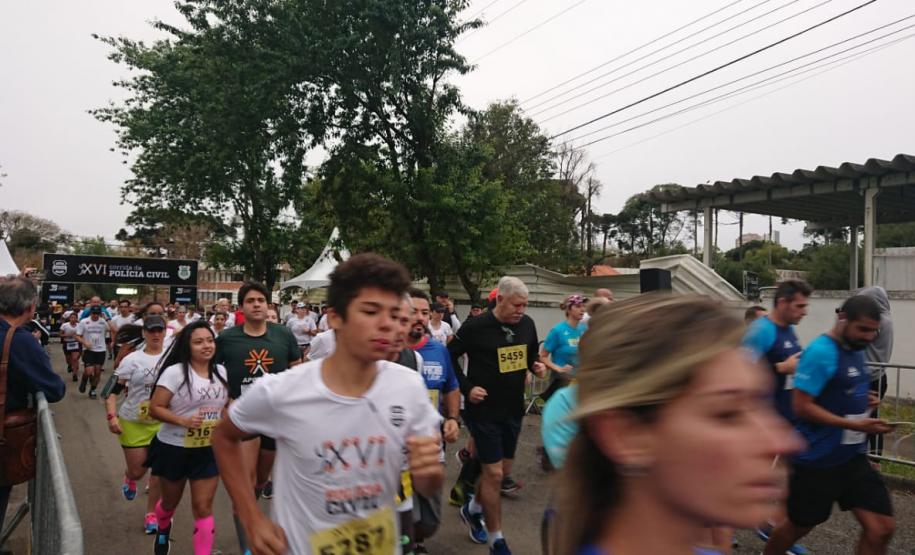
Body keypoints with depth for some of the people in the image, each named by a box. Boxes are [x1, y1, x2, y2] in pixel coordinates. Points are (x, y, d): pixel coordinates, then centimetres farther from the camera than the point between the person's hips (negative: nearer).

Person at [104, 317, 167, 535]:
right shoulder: (132, 360, -10)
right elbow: (112, 391, -8)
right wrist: (111, 417, -20)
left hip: (162, 423, 2)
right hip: (133, 423, -1)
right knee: (137, 471, 8)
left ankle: (151, 513, 20)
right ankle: (129, 478, 46)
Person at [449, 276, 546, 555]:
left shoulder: (527, 324, -1)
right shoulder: (475, 327, -16)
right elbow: (448, 358, -4)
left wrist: (537, 367, -6)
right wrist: (467, 387, -12)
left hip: (513, 410, 6)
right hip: (484, 411, -6)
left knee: (504, 471, 16)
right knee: (494, 473, -4)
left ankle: (472, 510, 42)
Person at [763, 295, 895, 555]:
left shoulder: (856, 349, 7)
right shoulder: (820, 352, -21)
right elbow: (802, 407, -24)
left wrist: (864, 400, 6)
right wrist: (854, 425, -26)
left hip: (853, 457, 8)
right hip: (818, 459, -8)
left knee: (882, 528, 3)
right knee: (799, 526, 10)